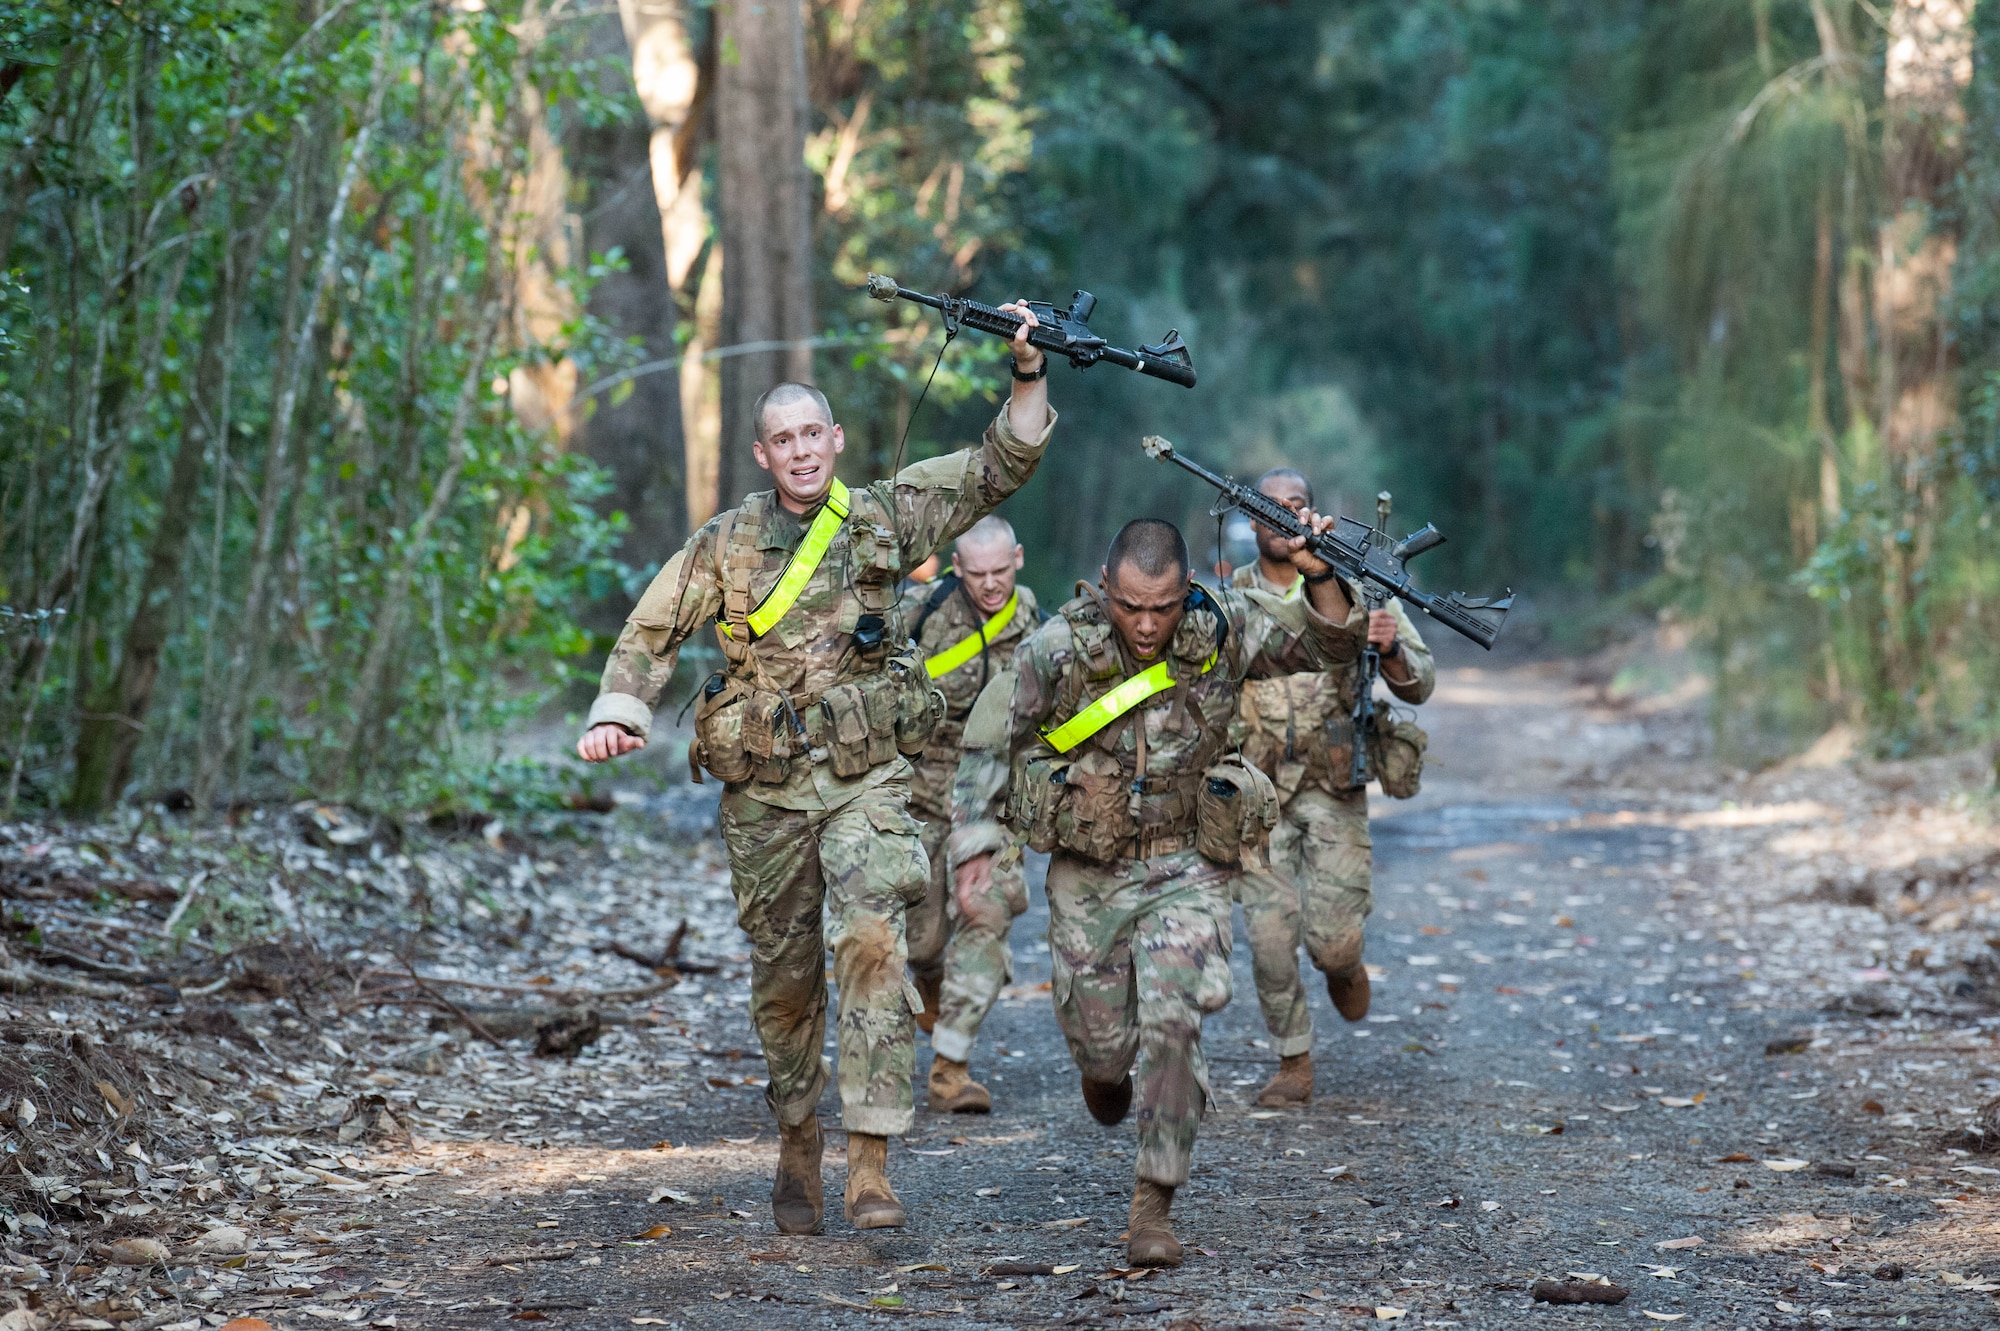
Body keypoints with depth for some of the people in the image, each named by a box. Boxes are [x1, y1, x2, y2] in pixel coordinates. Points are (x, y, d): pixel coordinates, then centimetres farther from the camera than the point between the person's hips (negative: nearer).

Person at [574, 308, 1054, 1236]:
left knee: (870, 940, -22)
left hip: (866, 776, -1)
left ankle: (871, 1158, -22)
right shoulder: (725, 545, 4)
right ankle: (798, 1144, 30)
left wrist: (1028, 375, -8)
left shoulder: (886, 519, 4)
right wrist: (616, 715, -11)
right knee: (783, 975, 9)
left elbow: (1001, 466, 5)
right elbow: (652, 633, 5)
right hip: (764, 788, 1)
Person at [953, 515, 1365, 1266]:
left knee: (1172, 1023, -18)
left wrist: (1319, 576, -25)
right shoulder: (1058, 650, -14)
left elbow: (1334, 646, -6)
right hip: (1086, 873, 1)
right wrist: (977, 839, -10)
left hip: (1186, 868, 0)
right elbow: (987, 739, -2)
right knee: (1101, 1043, 7)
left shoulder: (1222, 632, -11)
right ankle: (1107, 1069, 47)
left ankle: (1153, 1205, -9)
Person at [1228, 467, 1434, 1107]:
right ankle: (1294, 1066, 11)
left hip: (1332, 788, -1)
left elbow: (1420, 685, -3)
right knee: (1270, 936, -5)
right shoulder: (1227, 597, 4)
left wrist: (1392, 649, -25)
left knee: (1332, 940, -8)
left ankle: (1345, 964, 29)